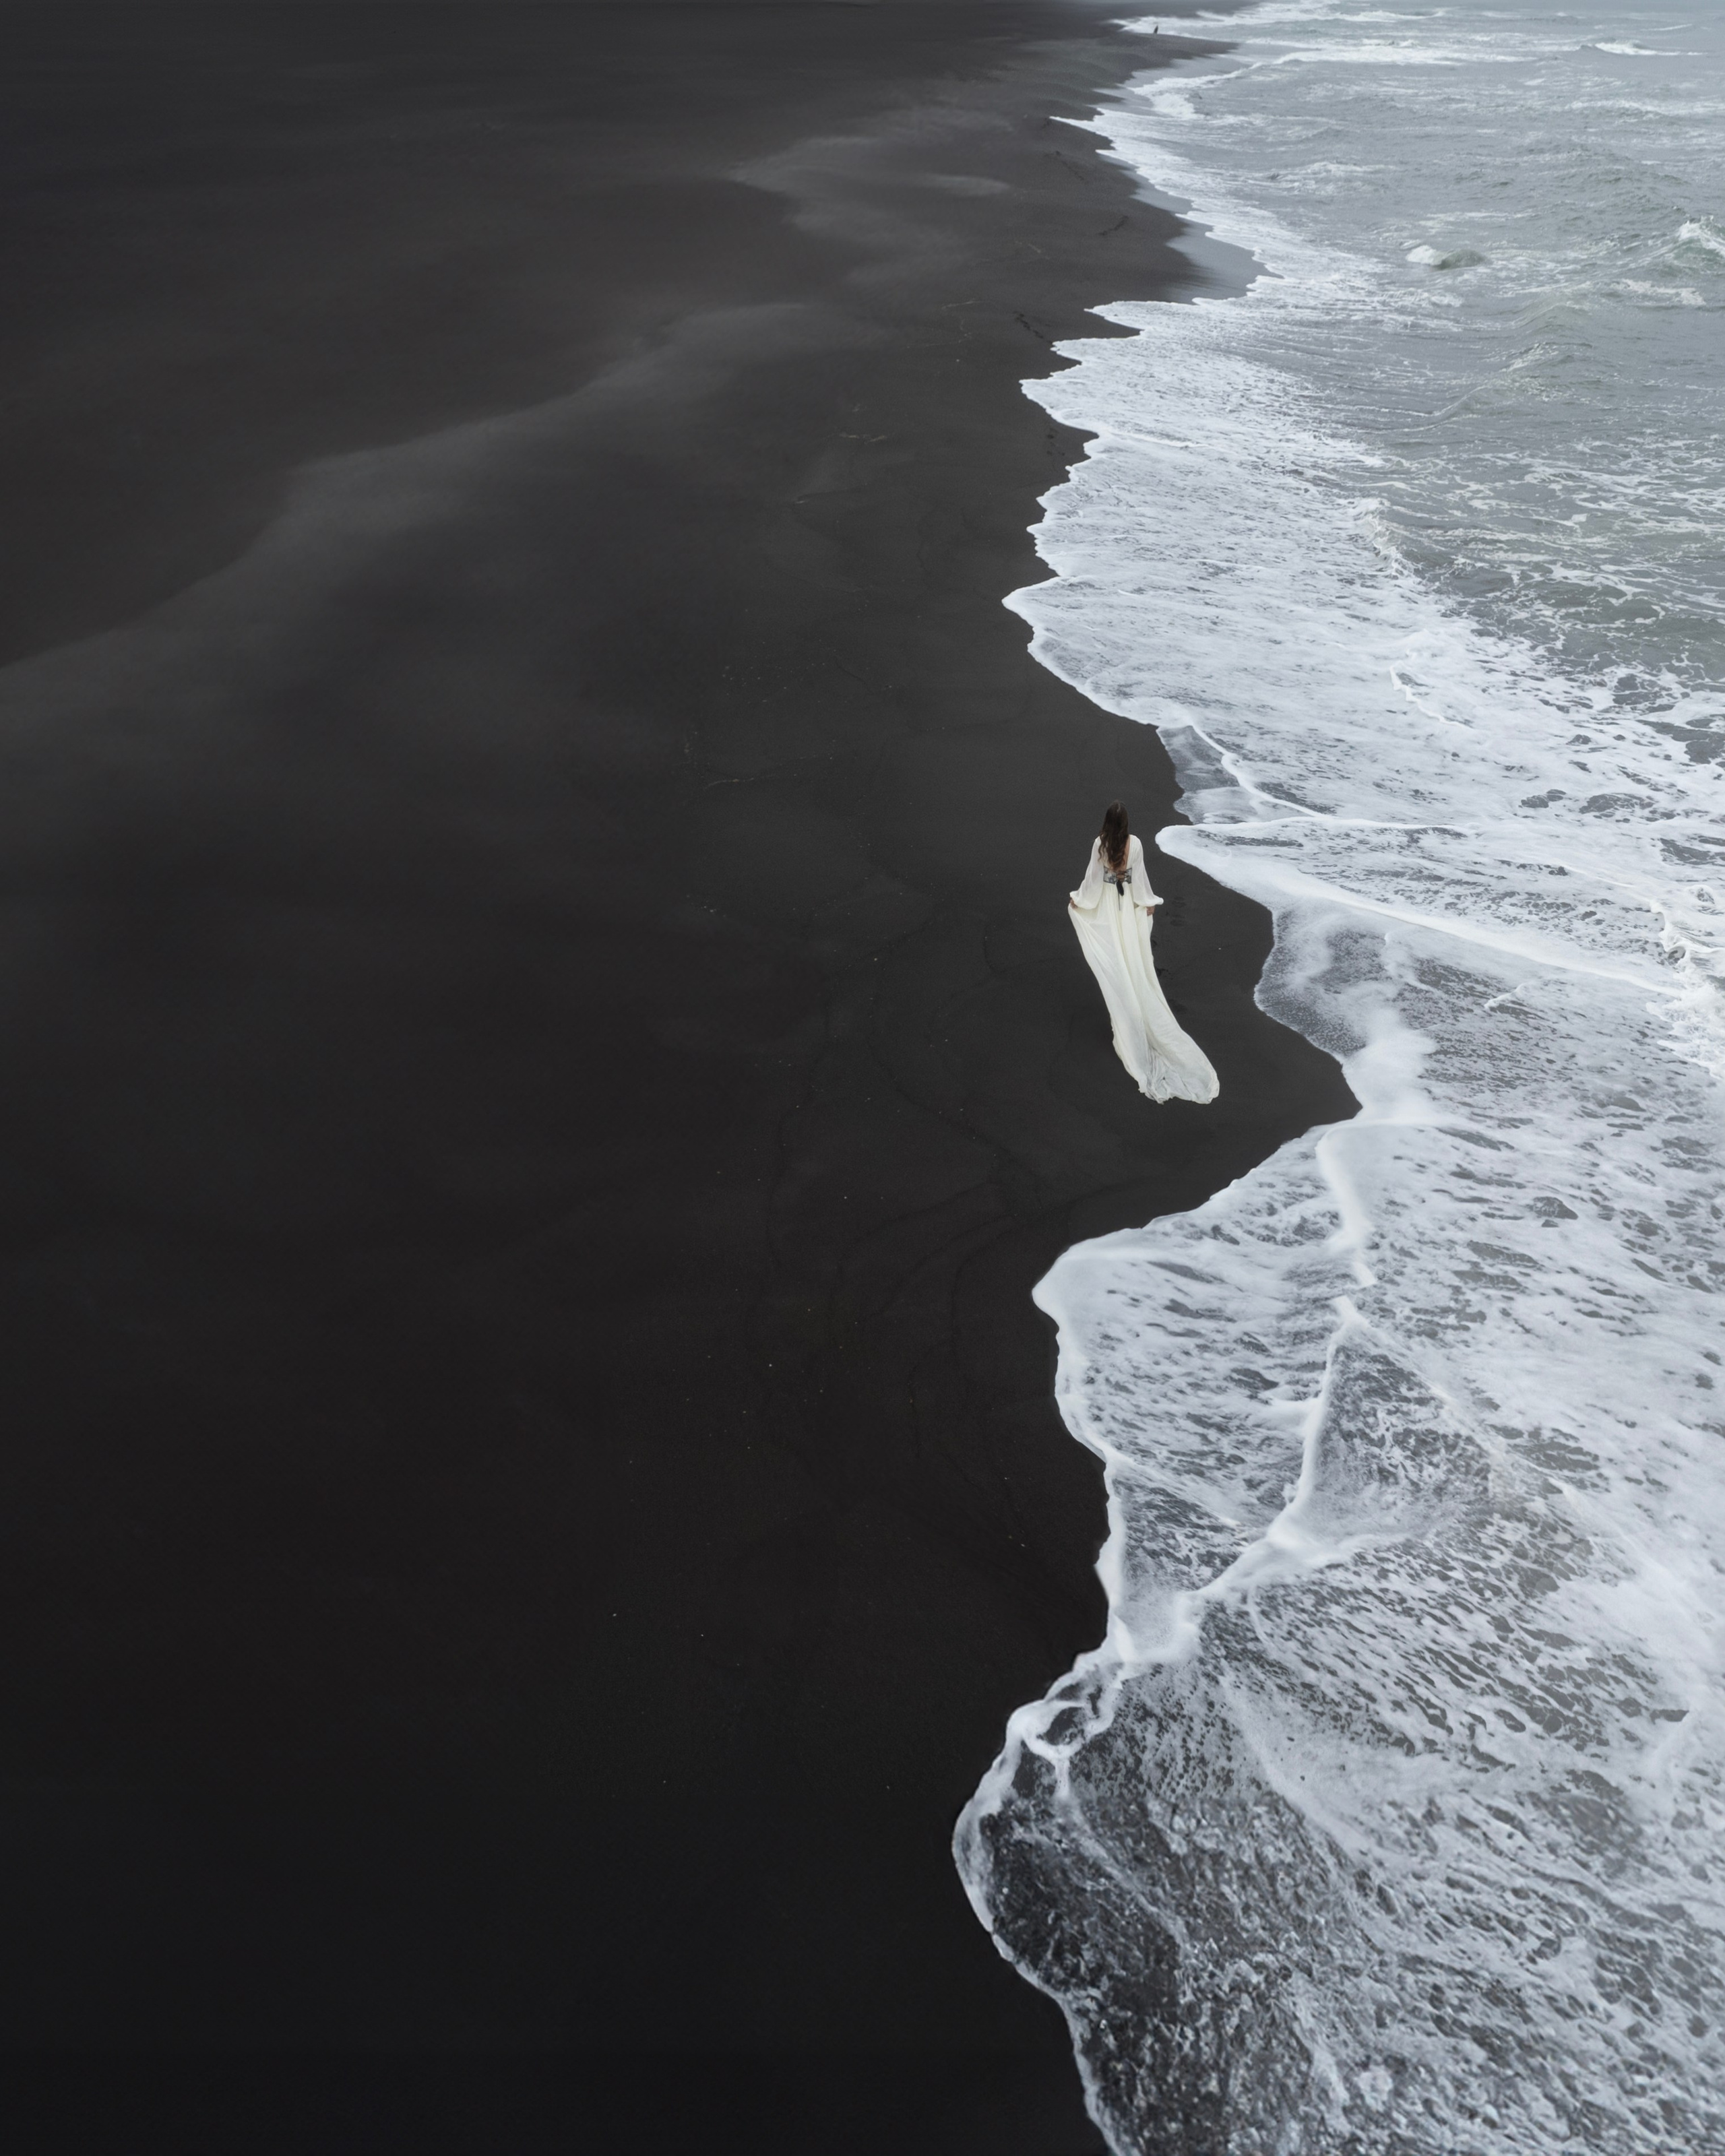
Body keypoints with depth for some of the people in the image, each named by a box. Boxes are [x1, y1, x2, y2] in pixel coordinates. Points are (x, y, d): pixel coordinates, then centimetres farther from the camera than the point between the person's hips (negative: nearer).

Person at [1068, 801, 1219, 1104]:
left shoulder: (1100, 844, -16)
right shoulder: (1134, 843, -12)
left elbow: (1093, 876, -9)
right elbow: (1139, 876, -4)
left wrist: (1078, 899, 7)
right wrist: (1148, 902, 10)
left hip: (1105, 905, -2)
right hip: (1129, 904, 2)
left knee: (1114, 964, 6)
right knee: (1134, 961, 13)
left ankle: (1124, 1019, 12)